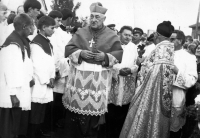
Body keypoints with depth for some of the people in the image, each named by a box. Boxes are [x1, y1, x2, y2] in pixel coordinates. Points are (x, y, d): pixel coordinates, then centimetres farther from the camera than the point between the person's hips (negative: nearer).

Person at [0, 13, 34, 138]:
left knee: (18, 126, 17)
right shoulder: (12, 44, -18)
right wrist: (13, 94, -21)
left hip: (21, 92, 9)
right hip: (12, 95, -9)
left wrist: (29, 79, 8)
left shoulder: (20, 42, 11)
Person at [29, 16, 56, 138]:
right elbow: (36, 65, -17)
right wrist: (46, 80, -12)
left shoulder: (48, 42, 13)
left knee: (41, 113, 13)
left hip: (46, 83, 8)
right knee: (35, 113, -1)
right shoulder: (36, 43, -14)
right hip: (39, 84, -8)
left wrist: (52, 77, 4)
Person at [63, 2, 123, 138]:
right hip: (79, 76, 2)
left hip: (99, 78, -1)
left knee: (95, 107, 2)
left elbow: (119, 53, 2)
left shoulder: (111, 35, 3)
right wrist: (81, 53, -13)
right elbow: (69, 48, 5)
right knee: (76, 105, 5)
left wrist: (105, 56, -15)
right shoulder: (81, 32, 8)